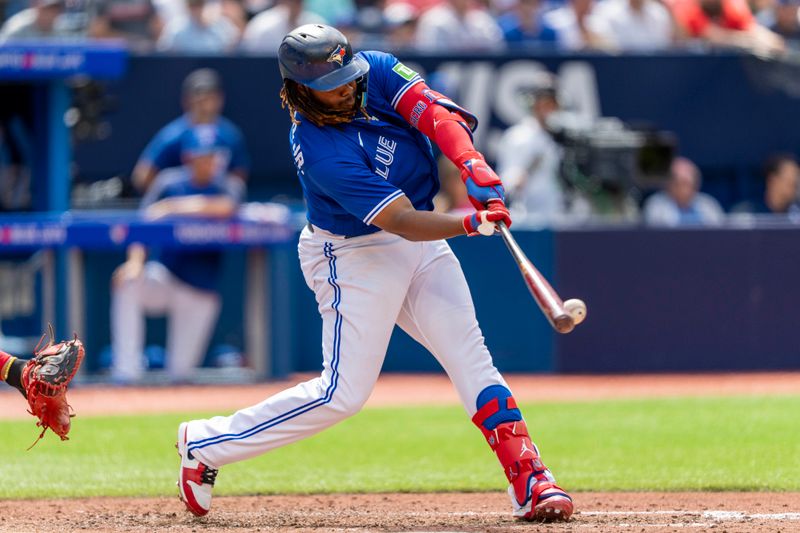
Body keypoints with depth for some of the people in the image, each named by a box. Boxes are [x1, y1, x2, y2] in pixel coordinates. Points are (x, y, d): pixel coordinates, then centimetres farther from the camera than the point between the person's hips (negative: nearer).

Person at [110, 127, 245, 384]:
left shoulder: (227, 186, -4)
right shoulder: (169, 183, 0)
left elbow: (226, 207, -27)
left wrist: (176, 206, -33)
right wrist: (136, 261, -22)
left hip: (200, 291, -1)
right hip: (165, 274, 1)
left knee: (181, 373, -5)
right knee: (126, 280, -31)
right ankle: (127, 370, -27)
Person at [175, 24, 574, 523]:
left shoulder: (376, 72, -9)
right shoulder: (321, 151, -29)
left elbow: (438, 115, -18)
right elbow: (402, 221, -31)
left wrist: (473, 165, -36)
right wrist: (470, 223, -44)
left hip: (421, 247, 7)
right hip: (355, 256, -7)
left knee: (471, 358, -3)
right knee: (344, 392, -7)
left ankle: (529, 480, -5)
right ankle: (205, 446, 6)